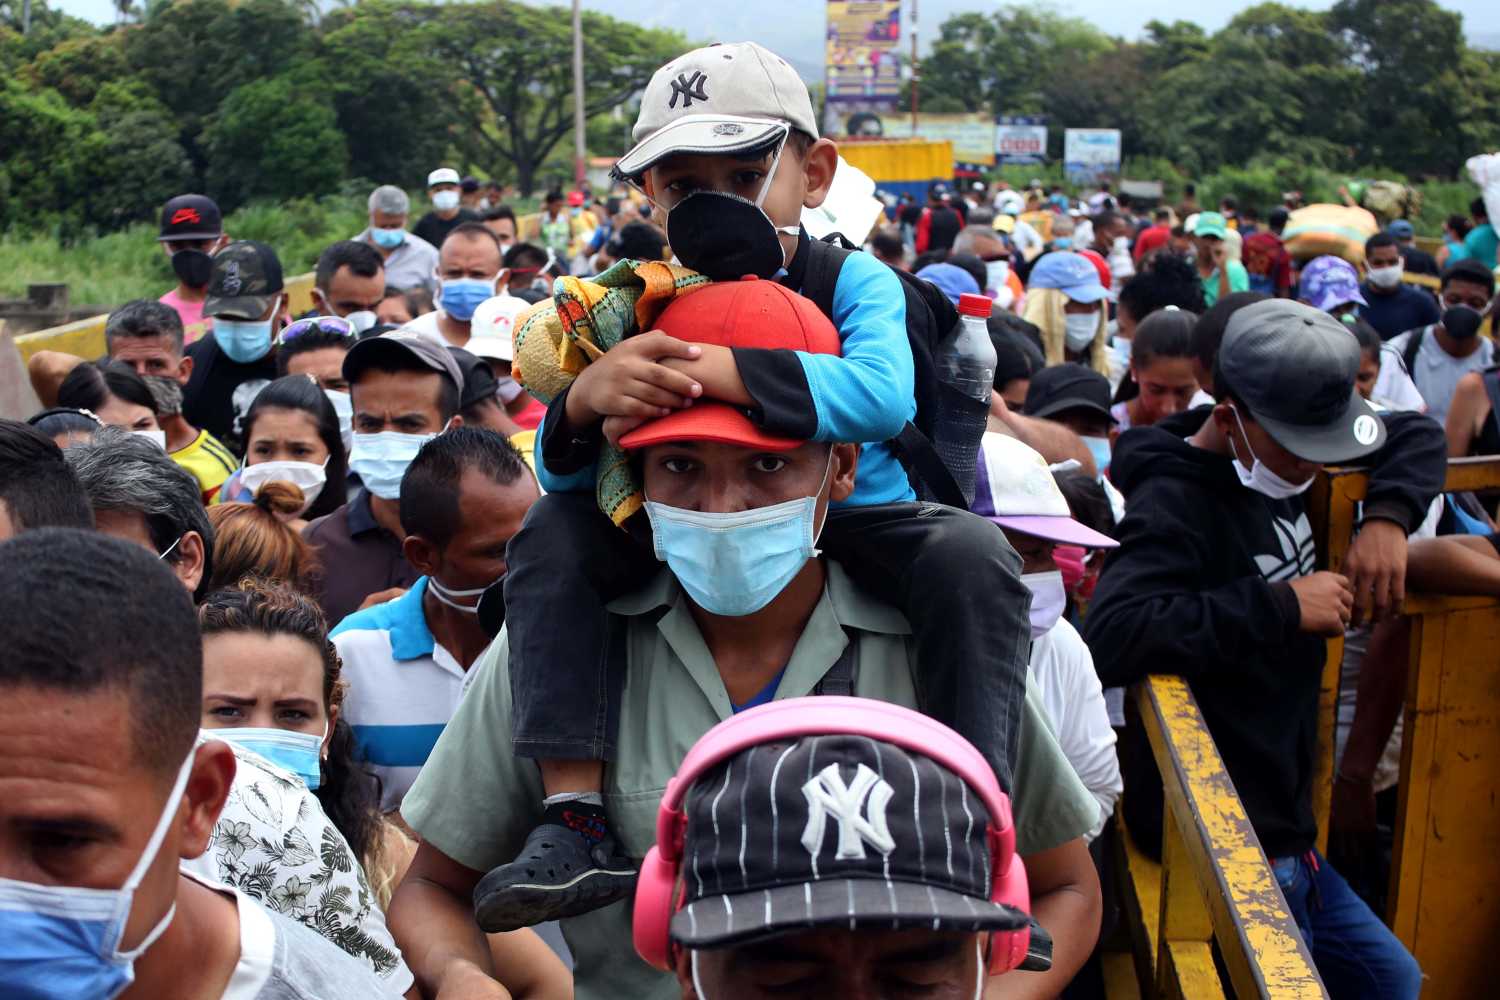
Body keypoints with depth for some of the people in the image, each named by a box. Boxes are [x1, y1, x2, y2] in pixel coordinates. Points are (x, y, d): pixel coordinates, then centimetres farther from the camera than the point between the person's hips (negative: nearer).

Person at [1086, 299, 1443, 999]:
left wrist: (1388, 515, -4)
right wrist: (1281, 607, -30)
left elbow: (1417, 436, 18)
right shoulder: (1175, 507, -21)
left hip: (1282, 830, 9)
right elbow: (1109, 638, -38)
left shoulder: (1277, 457, 4)